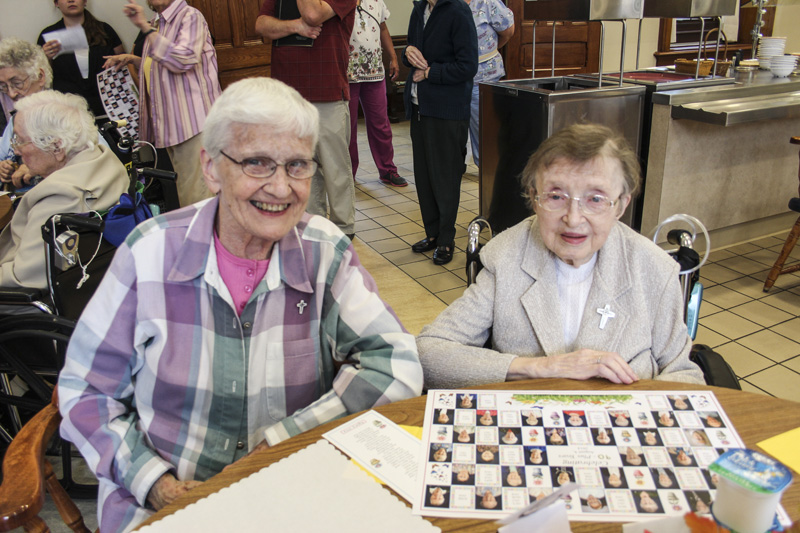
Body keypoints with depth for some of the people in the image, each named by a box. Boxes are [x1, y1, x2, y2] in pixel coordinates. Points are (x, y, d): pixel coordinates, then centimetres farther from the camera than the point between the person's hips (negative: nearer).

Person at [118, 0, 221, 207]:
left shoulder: (190, 17, -6)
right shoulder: (156, 24, 19)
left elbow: (183, 60, -24)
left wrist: (145, 27, -21)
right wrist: (132, 60, 16)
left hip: (193, 120, -9)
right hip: (169, 124, 9)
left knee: (196, 197, -11)